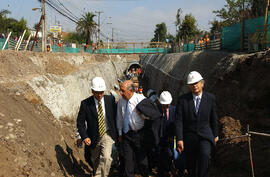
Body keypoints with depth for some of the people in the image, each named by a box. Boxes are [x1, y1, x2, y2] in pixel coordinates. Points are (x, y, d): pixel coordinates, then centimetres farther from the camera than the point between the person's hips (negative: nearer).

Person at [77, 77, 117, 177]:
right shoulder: (85, 104, -12)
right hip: (94, 137, 1)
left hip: (107, 135, 0)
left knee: (106, 157, -21)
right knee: (95, 159, 18)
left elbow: (115, 115, 6)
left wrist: (116, 132, 6)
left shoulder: (110, 99, -7)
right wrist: (84, 137, -19)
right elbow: (80, 122, -7)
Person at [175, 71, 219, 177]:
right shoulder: (183, 99, -5)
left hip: (205, 136, -1)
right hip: (189, 137, 1)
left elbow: (213, 118, 10)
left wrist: (215, 135, 17)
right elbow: (179, 121, -8)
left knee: (205, 155, -29)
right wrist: (179, 139, -15)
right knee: (191, 165, 10)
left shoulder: (210, 98, -1)